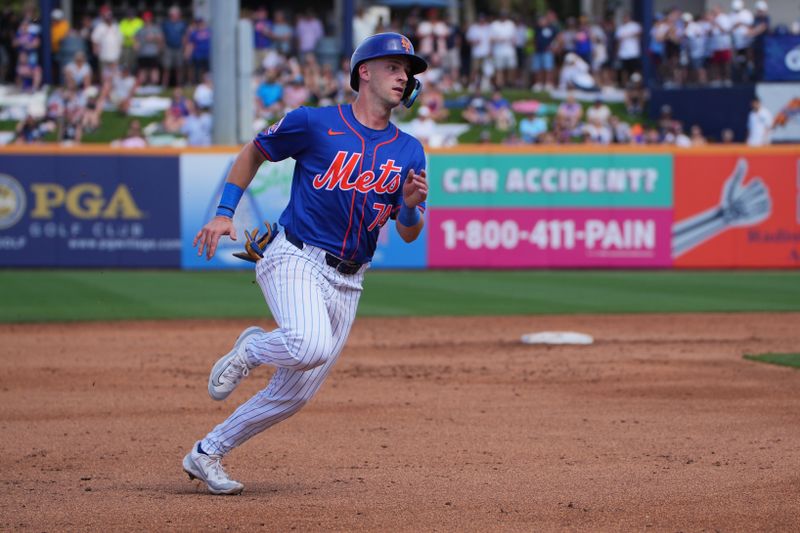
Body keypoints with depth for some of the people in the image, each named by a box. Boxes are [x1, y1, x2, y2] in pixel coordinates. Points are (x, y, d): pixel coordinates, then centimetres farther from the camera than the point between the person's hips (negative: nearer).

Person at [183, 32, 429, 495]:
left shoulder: (409, 152, 8)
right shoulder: (316, 123, -4)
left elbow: (408, 234, 7)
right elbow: (254, 152, 11)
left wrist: (411, 205, -16)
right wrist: (225, 213, 2)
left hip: (347, 282, 5)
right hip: (296, 259, -5)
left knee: (295, 394, 4)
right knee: (311, 345, -34)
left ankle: (206, 454, 21)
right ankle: (251, 349, 0)